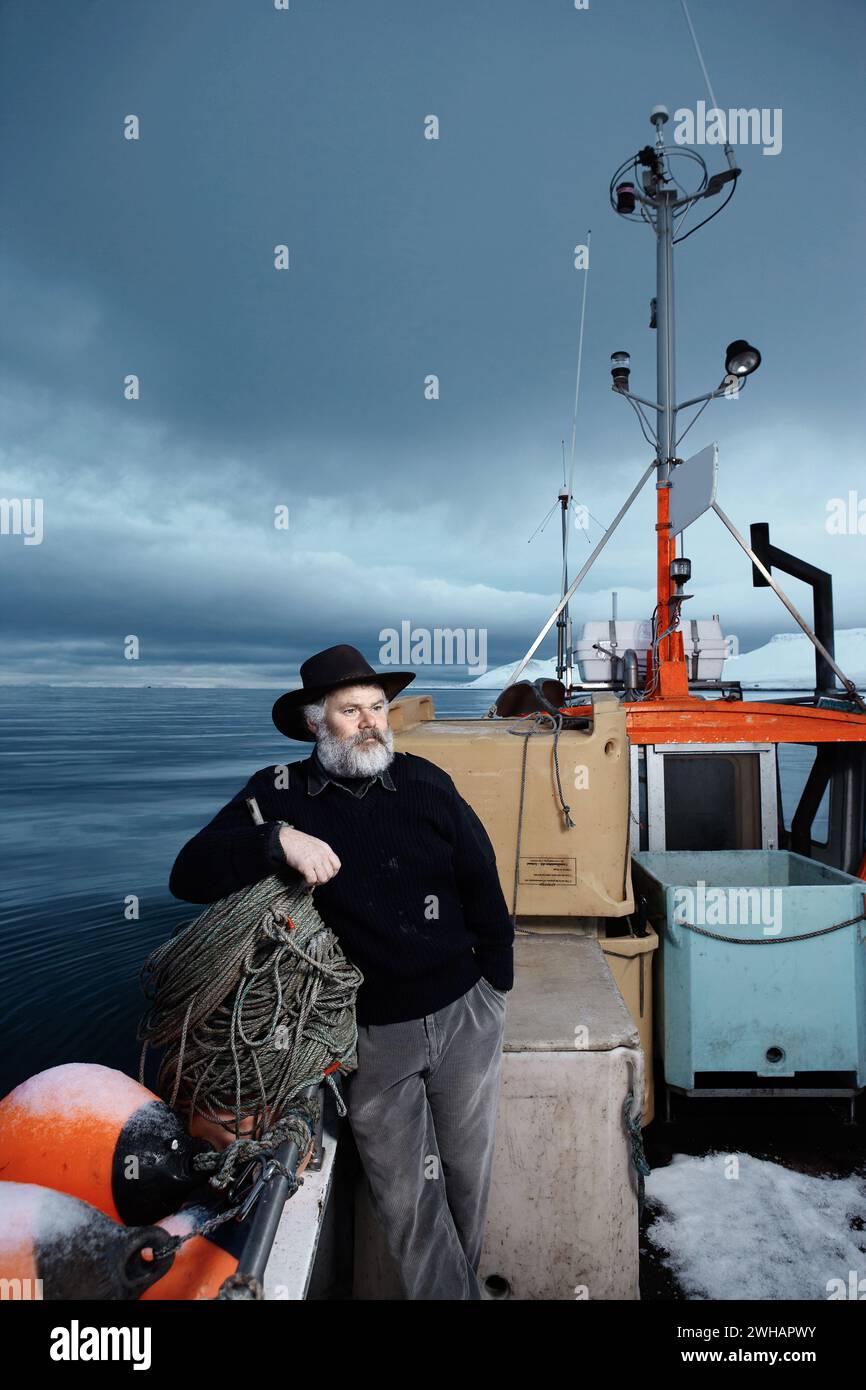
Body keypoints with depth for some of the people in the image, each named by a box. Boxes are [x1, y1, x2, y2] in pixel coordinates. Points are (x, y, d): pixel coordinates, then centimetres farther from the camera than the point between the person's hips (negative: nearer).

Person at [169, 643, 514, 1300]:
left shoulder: (424, 782, -5)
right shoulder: (280, 793, -8)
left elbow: (482, 885, 3)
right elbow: (189, 875, -15)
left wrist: (495, 987, 7)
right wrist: (279, 839, -31)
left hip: (465, 1017, 2)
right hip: (371, 1033, -1)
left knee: (468, 1176, 21)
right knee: (405, 1200, 12)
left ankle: (464, 1279, 48)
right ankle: (445, 1293, 37)